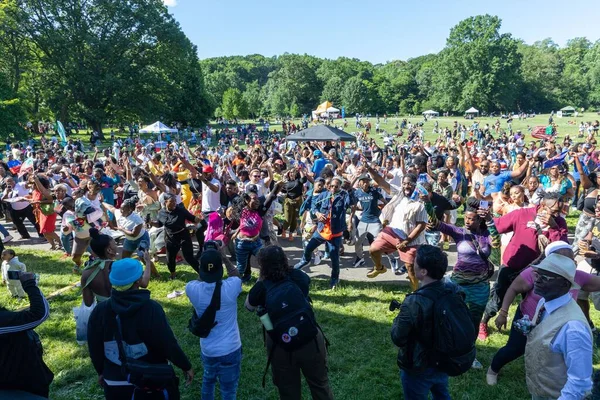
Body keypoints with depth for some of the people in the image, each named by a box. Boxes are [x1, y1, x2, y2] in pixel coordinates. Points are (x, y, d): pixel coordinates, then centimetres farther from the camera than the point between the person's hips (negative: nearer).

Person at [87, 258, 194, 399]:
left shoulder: (100, 311, -10)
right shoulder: (151, 309, -21)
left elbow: (94, 348, 1)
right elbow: (168, 344, -17)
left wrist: (101, 371, 19)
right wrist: (186, 366, -2)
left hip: (115, 385, 3)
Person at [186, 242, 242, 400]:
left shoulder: (192, 289, -17)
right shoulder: (231, 287, -22)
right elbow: (236, 274, 4)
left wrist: (205, 258, 7)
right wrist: (223, 256, 8)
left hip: (207, 350, 3)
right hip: (230, 350, -3)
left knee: (208, 381, 30)